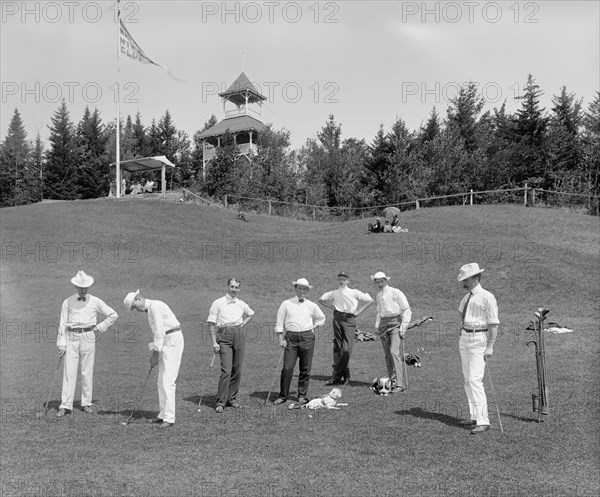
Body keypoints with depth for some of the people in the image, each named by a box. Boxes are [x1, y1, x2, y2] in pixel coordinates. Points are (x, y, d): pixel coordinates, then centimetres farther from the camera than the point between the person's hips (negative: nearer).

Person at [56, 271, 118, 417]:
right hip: (72, 339, 0)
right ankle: (65, 405, -1)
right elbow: (62, 324, 5)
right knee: (69, 372, -4)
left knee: (87, 372, 2)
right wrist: (61, 343, -1)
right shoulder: (67, 302, 5)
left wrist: (99, 327, 3)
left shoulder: (95, 302, 5)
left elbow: (113, 315, 10)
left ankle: (86, 403, 11)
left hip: (88, 338, 0)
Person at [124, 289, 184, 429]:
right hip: (167, 343, 10)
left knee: (167, 381, -11)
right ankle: (163, 414, 18)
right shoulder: (150, 309, 17)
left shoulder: (155, 306, -14)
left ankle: (169, 418, -10)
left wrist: (156, 353, -13)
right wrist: (154, 353, 12)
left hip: (173, 341, -10)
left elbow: (160, 332, -17)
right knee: (161, 382, 12)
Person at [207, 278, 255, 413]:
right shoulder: (218, 303, 0)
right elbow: (211, 323, -1)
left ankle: (231, 399, 18)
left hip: (239, 335, 4)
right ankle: (220, 402, -6)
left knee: (237, 370, 5)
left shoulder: (241, 304, 12)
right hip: (224, 336, -4)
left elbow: (251, 314, 32)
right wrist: (214, 342, -8)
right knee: (226, 370, -13)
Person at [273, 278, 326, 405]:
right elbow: (279, 323, 5)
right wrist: (281, 339, -2)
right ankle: (283, 396, 5)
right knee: (287, 368, -6)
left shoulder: (312, 306, 10)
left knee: (305, 369, 4)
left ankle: (302, 396, 16)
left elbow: (321, 319, 26)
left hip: (307, 337, 2)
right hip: (291, 337, -1)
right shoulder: (286, 304, 5)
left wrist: (313, 327, 13)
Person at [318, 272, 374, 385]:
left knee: (346, 348, -10)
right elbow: (321, 299, 26)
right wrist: (332, 307, 14)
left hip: (349, 319, -3)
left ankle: (336, 376, -7)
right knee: (337, 347, 0)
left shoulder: (354, 293, 4)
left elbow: (370, 300, 3)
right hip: (337, 319, 3)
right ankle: (345, 375, 8)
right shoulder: (334, 293, 12)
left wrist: (358, 311, 1)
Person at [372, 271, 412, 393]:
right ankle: (392, 381, 13)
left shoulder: (395, 292, -5)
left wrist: (403, 327, -12)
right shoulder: (379, 295, 16)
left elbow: (406, 310, -6)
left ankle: (400, 384, -19)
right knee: (387, 355, 4)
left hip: (395, 323, -6)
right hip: (384, 324, 6)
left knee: (394, 352, -19)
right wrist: (377, 325, 16)